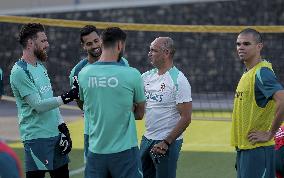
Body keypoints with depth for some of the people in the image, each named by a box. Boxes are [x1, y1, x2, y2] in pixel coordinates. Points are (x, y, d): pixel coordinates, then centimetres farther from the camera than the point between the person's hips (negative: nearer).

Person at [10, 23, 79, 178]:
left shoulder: (40, 66, 15)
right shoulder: (20, 72, -13)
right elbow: (38, 105, -18)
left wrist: (62, 126, 11)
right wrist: (67, 97, -23)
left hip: (55, 134, 9)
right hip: (36, 137, -9)